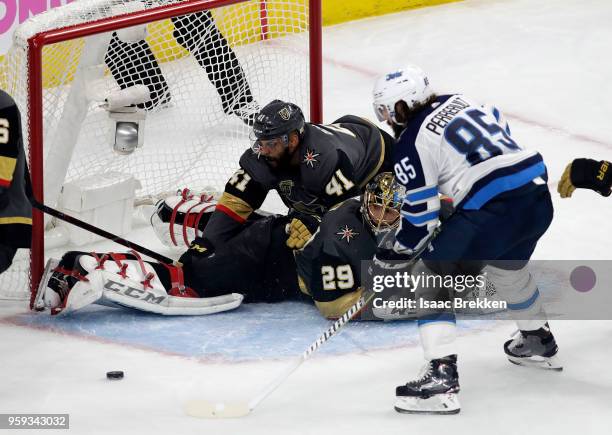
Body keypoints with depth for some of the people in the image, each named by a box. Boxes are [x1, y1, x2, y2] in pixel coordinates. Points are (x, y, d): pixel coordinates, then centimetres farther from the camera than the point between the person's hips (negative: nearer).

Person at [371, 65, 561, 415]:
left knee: (432, 277, 1)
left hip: (492, 211, -8)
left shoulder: (411, 145, -2)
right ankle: (539, 343, 54)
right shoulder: (459, 101, 17)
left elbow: (421, 219, 0)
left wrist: (397, 252, 17)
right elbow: (500, 125, 29)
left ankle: (441, 376, -12)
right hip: (538, 194, 8)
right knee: (507, 266, 36)